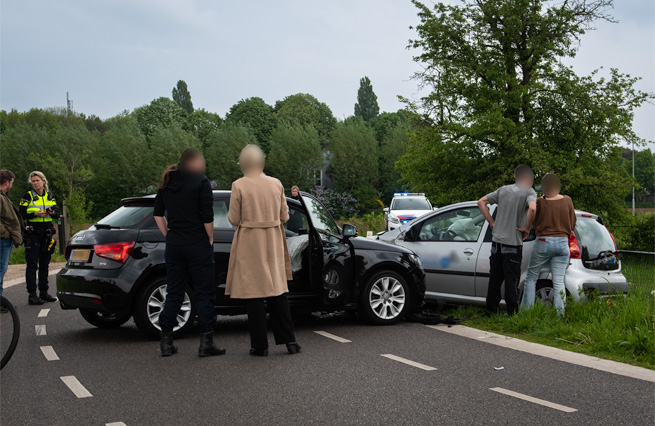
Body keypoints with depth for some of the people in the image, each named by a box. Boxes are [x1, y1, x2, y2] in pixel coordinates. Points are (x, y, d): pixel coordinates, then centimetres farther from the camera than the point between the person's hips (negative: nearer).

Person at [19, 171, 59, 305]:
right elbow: (22, 215, -6)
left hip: (47, 234, 4)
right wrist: (35, 214, -22)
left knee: (45, 264, 10)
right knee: (32, 265, -6)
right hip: (32, 234, -4)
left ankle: (44, 292, 17)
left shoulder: (50, 196, 11)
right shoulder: (27, 196, -1)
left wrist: (52, 213, -14)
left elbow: (57, 214, 8)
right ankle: (32, 295, -6)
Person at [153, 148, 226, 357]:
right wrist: (210, 239, -2)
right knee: (204, 293, 2)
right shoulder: (201, 182, -9)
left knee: (173, 293, 12)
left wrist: (169, 235, 14)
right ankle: (206, 343, 1)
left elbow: (158, 214, 12)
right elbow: (207, 217, -13)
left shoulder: (166, 183, 10)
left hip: (174, 245, 6)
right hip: (198, 244, -5)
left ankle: (166, 341, 12)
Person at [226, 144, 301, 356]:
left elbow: (234, 219, -8)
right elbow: (284, 216, 5)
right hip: (273, 242, 4)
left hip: (249, 243, -4)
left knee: (253, 293, 2)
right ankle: (289, 340, 13)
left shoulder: (239, 186, -10)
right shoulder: (276, 184, 1)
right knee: (277, 291, 13)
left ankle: (260, 345, 6)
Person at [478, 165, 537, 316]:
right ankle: (512, 313, 3)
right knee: (511, 279, 0)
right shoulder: (529, 192, -6)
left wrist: (492, 223, 11)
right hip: (513, 243, -5)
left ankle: (491, 310, 20)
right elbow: (532, 208, -27)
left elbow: (481, 202, 11)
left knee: (495, 277, 13)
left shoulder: (503, 189, 11)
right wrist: (526, 228, -13)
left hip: (497, 240, 5)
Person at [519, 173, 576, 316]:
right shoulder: (567, 201, 0)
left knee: (531, 278, 9)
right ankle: (559, 315, 0)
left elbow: (535, 225, 1)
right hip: (563, 243, 3)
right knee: (559, 281, 3)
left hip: (544, 242, -2)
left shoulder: (540, 202, -8)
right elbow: (572, 225, 9)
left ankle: (526, 312, 6)